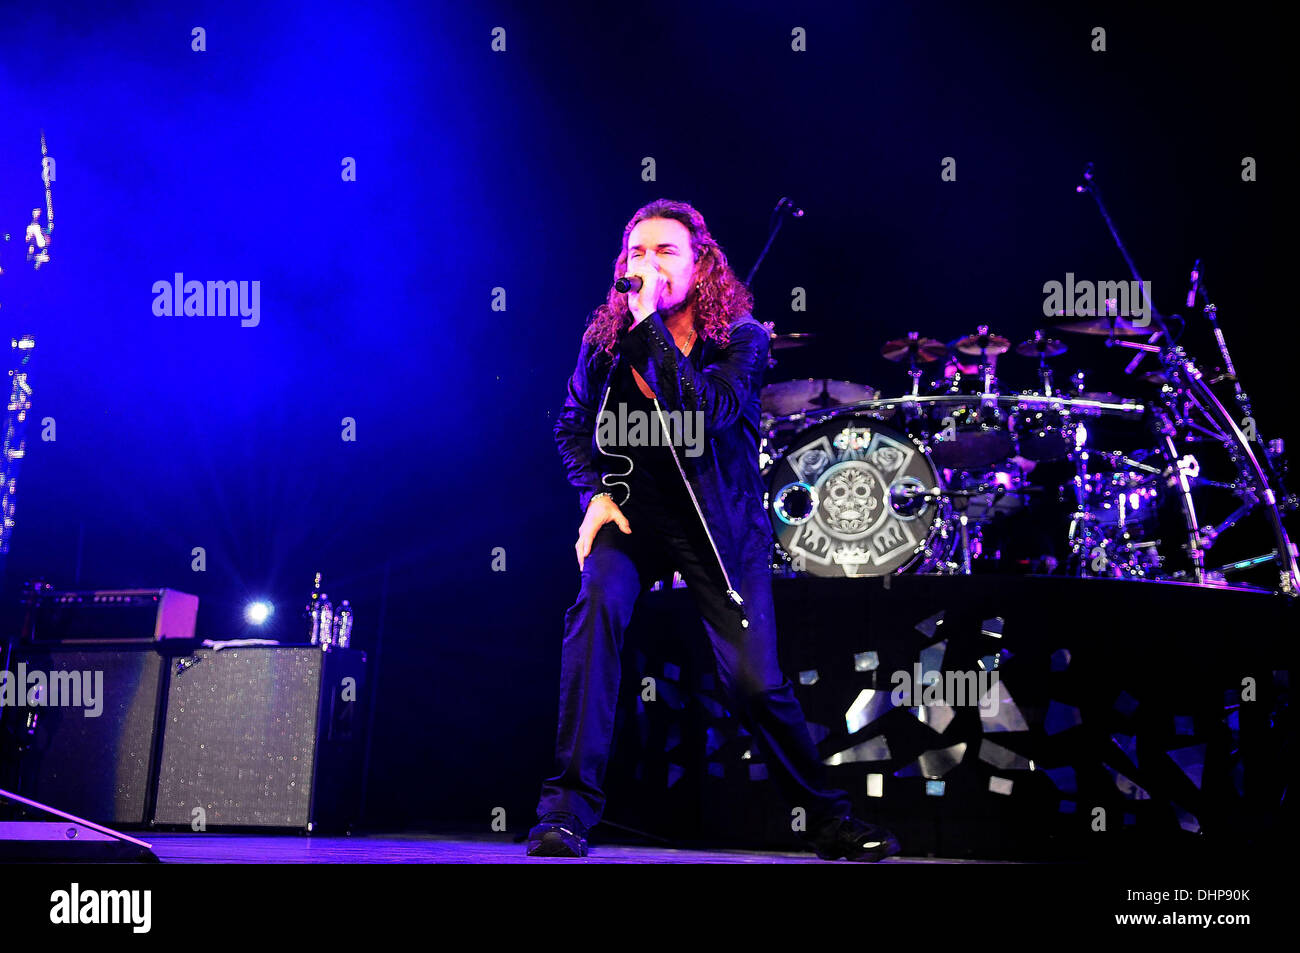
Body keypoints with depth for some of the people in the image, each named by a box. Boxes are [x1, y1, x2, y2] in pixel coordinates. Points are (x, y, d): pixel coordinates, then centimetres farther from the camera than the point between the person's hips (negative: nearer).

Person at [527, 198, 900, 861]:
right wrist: (597, 493, -5)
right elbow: (573, 425, 12)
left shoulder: (741, 338, -10)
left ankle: (827, 820, 18)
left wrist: (650, 322, -30)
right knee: (598, 602, -30)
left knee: (755, 683, -9)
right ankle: (569, 807, -25)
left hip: (722, 522, -1)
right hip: (635, 508, 2)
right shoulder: (606, 335, -1)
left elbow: (701, 415, -28)